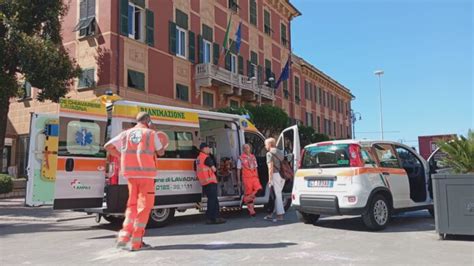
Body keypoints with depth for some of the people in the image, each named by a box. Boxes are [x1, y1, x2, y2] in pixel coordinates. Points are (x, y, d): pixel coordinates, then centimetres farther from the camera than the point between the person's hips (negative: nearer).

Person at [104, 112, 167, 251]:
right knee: (144, 206, 2)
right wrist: (164, 146, 27)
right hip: (146, 173, -4)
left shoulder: (126, 133, 9)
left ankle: (124, 236, 10)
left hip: (130, 173, 4)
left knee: (132, 204, 18)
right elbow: (160, 152, 6)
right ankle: (136, 242, 2)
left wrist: (121, 156, 17)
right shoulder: (151, 133, -1)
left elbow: (108, 146, 7)